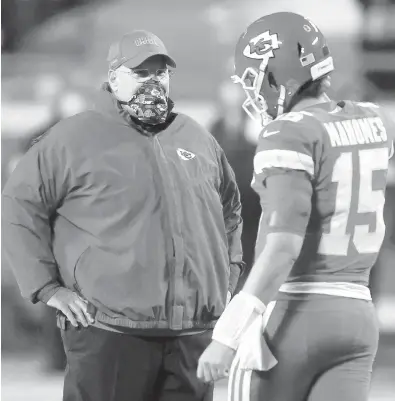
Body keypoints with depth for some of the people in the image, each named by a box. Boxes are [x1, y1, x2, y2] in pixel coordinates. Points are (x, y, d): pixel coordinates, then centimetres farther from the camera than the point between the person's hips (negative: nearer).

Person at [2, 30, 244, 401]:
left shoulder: (198, 139, 18)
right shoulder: (74, 138, 1)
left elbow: (230, 210, 32)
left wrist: (228, 276, 21)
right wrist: (46, 286, -7)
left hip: (195, 333, 5)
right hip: (109, 332, -5)